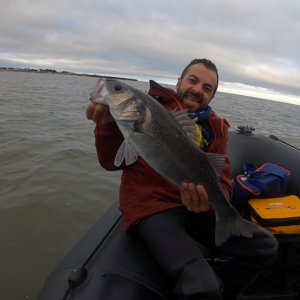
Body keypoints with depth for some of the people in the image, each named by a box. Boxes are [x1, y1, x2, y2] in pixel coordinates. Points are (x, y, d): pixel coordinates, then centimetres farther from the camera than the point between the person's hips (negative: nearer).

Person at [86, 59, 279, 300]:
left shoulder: (216, 128, 9)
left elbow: (222, 182, 0)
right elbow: (113, 162, -5)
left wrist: (212, 198, -24)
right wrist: (109, 124, -25)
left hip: (196, 208, 6)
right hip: (151, 205, -5)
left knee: (266, 246, 5)